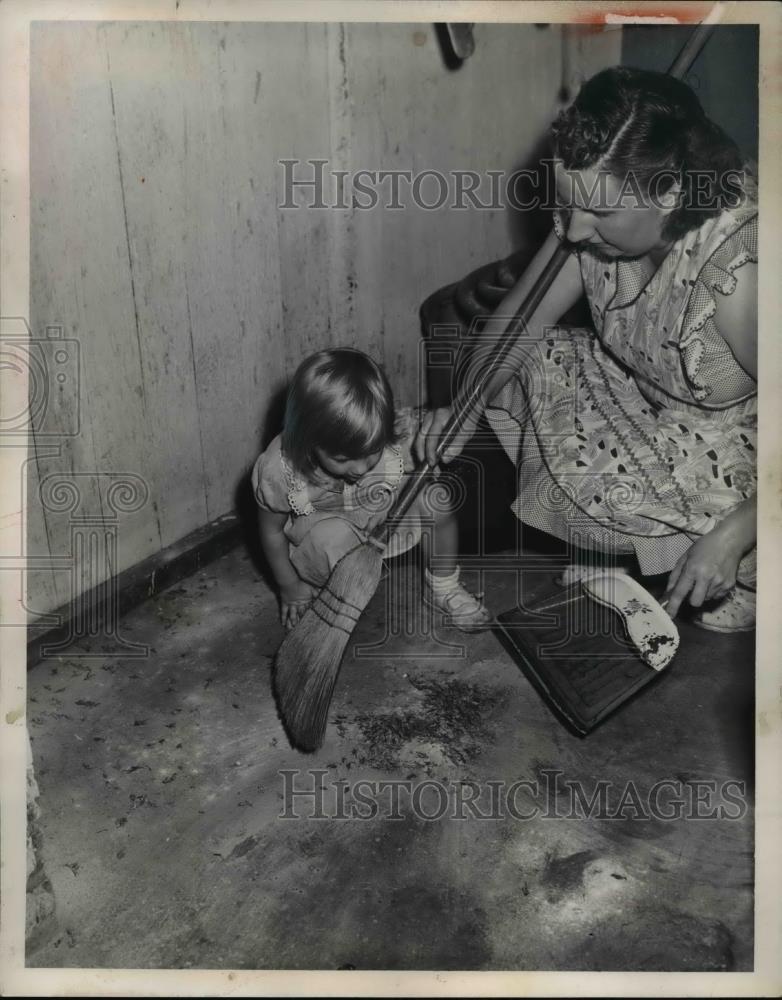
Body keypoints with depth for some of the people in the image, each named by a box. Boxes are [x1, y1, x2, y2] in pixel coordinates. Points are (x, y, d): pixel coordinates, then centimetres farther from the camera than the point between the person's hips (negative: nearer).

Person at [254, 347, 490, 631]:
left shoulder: (394, 435, -32)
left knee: (437, 496, -23)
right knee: (333, 534, -38)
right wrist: (290, 587, -5)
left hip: (387, 517, 3)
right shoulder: (279, 471, -32)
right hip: (322, 546, -3)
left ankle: (443, 585, 3)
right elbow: (272, 532, -14)